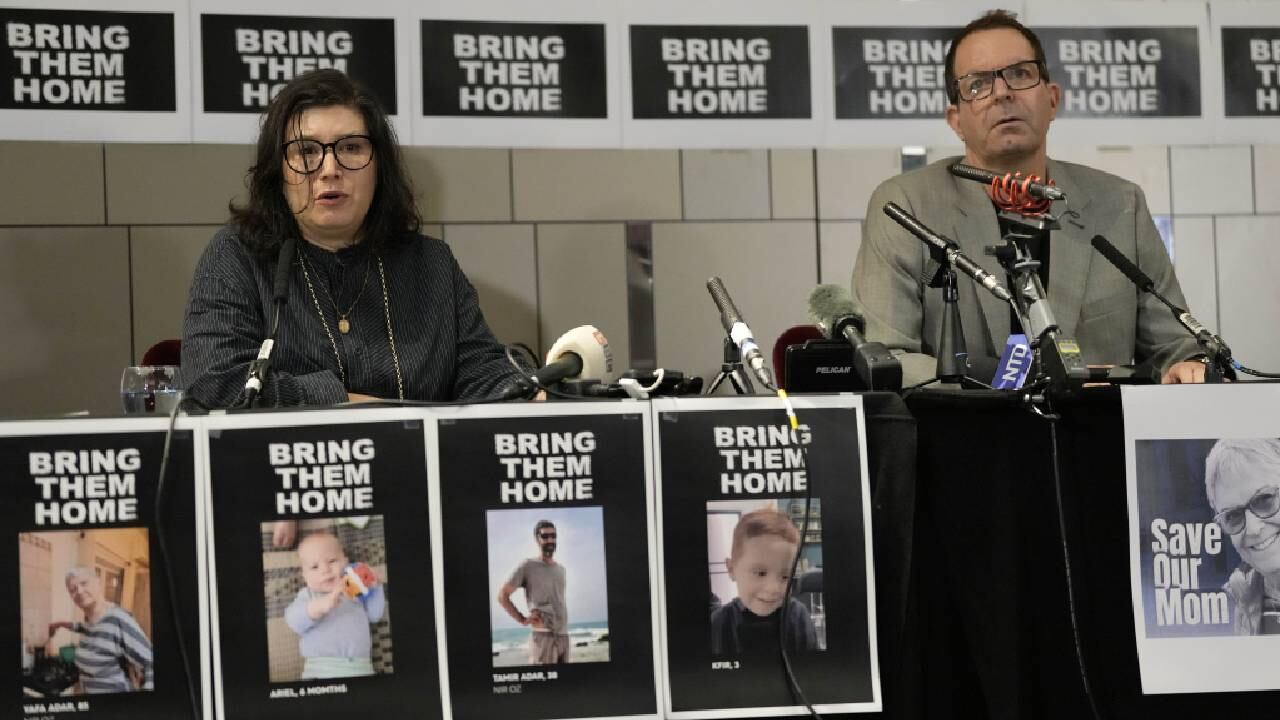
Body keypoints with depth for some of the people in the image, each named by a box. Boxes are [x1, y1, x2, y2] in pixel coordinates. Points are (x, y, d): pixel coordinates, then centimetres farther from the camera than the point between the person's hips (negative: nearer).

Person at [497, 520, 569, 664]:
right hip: (543, 636, -7)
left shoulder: (561, 569, 19)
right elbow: (502, 595, -2)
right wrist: (522, 619, -8)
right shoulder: (527, 566, -1)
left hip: (563, 635, 7)